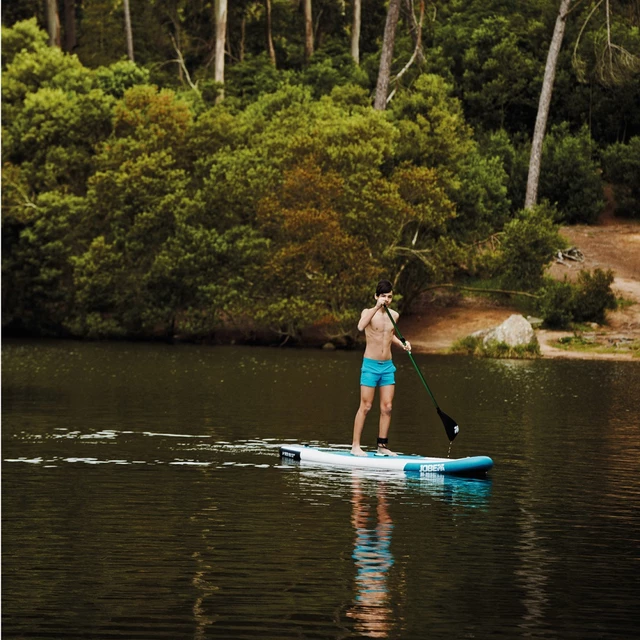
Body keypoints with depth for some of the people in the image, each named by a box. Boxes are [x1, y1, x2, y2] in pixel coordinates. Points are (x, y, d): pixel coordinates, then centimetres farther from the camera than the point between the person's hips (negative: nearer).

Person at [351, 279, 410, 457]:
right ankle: (355, 446, 1)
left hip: (387, 366, 5)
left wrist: (401, 343, 7)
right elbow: (360, 327, -32)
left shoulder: (394, 315, 8)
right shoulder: (368, 312, -9)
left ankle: (382, 446, 11)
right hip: (371, 365, -5)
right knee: (365, 406, -4)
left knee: (387, 407, 4)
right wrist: (377, 307, -38)